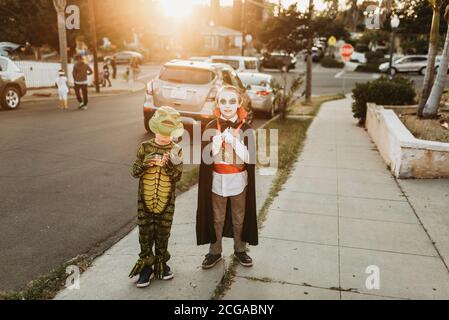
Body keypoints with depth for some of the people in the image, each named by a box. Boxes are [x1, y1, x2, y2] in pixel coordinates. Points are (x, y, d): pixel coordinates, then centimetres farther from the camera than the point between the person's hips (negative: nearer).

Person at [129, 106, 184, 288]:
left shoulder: (176, 150, -4)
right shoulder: (145, 147, -3)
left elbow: (178, 177, -9)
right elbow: (134, 172, -4)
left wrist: (169, 165, -28)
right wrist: (146, 163, -23)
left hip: (167, 202, 0)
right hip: (145, 201, 0)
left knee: (163, 234, 13)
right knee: (145, 234, 9)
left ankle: (161, 263, 31)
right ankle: (146, 266, 23)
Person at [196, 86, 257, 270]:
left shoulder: (246, 129, -6)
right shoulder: (211, 128, -4)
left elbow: (249, 158, -12)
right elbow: (207, 158, -9)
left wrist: (233, 140, -22)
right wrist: (220, 138, -22)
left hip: (239, 181, 0)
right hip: (217, 180, 0)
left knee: (239, 218, 13)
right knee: (217, 218, 12)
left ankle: (240, 250, 31)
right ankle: (215, 252, 27)